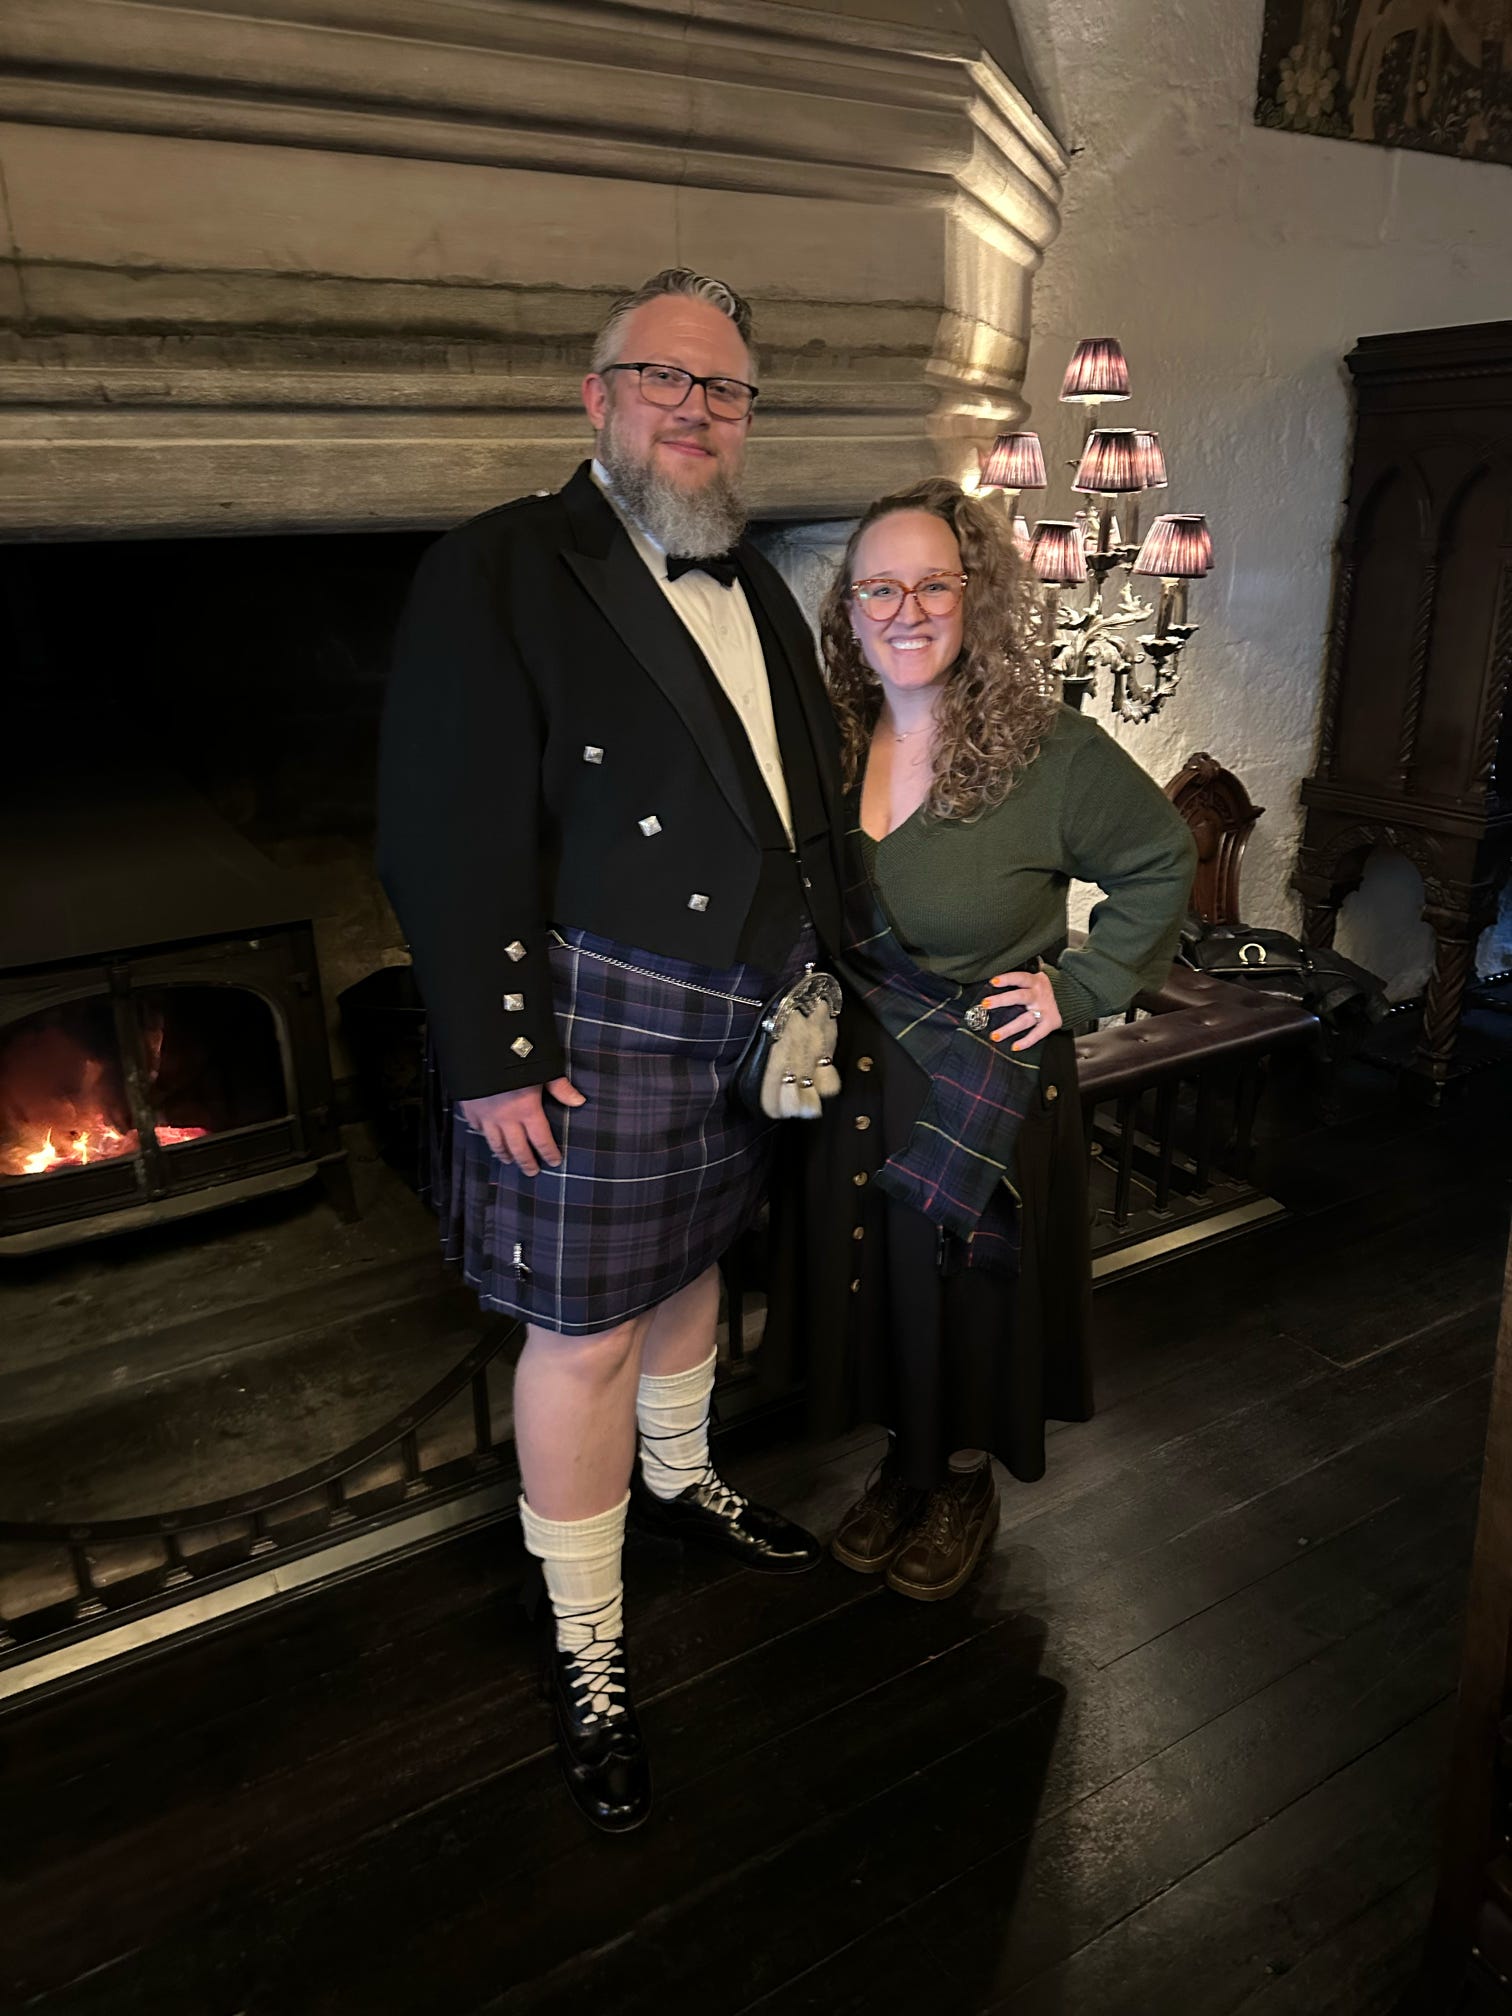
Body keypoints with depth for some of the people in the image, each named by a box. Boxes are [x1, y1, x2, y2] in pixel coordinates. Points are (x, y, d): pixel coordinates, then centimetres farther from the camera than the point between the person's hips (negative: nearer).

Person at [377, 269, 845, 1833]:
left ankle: (677, 1478, 50)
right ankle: (586, 1646, 24)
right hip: (597, 1033, -7)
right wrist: (492, 1061, -18)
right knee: (585, 1338, 4)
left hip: (746, 1026, 7)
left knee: (690, 1264, 24)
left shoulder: (754, 585, 13)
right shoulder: (497, 573, -11)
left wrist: (810, 986, 13)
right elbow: (450, 841, -16)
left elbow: (809, 795, 16)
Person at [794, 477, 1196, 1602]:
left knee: (973, 1288, 12)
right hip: (859, 1073, 4)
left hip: (992, 1082, -4)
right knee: (879, 1280, 17)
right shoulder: (831, 745, -3)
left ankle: (968, 1482, 38)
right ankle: (905, 1462, 42)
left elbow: (1161, 862, -3)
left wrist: (1082, 985, -9)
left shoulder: (1051, 752, -16)